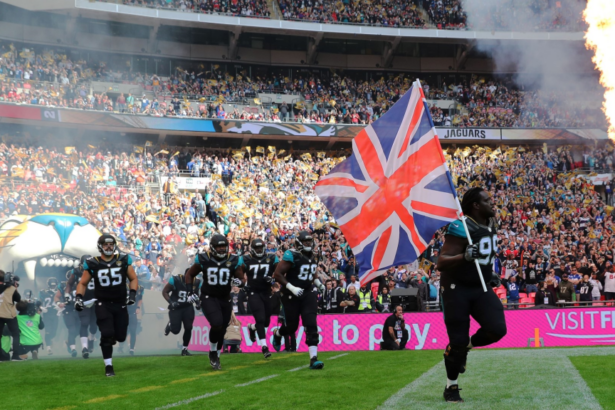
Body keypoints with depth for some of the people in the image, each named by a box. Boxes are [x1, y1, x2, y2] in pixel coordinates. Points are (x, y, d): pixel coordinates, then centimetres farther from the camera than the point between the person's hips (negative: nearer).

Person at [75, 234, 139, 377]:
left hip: (120, 304, 2)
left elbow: (133, 279, 7)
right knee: (107, 334, -14)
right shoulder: (92, 264, -4)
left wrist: (132, 293, -9)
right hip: (103, 304, -2)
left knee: (121, 337, 3)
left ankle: (110, 338, 40)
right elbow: (83, 283, 6)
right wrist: (78, 297, -10)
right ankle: (108, 366, -1)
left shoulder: (124, 260, -1)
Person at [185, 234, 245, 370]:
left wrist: (239, 282, -26)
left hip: (225, 299, 3)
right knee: (217, 324, -23)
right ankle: (213, 352, 2)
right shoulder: (203, 260, -9)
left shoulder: (233, 261, -6)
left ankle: (216, 358, 30)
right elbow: (190, 274, 5)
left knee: (222, 330, 8)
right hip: (208, 298, -3)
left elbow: (241, 279, -1)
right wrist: (190, 292, -5)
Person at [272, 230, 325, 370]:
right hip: (291, 295, -5)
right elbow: (277, 274, -18)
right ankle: (277, 334, 45)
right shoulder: (291, 256, -15)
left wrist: (318, 283, 12)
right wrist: (291, 288, -25)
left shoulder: (313, 256, 8)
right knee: (291, 327, 7)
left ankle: (313, 358, -14)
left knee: (311, 325, -10)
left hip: (308, 293, 5)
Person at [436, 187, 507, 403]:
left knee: (497, 329, -13)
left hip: (481, 288, 7)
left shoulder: (490, 224, 4)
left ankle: (467, 346, 17)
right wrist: (465, 256, -39)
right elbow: (441, 264, -25)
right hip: (456, 289, -6)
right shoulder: (461, 229, -21)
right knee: (458, 340, -3)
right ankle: (451, 387, 17)